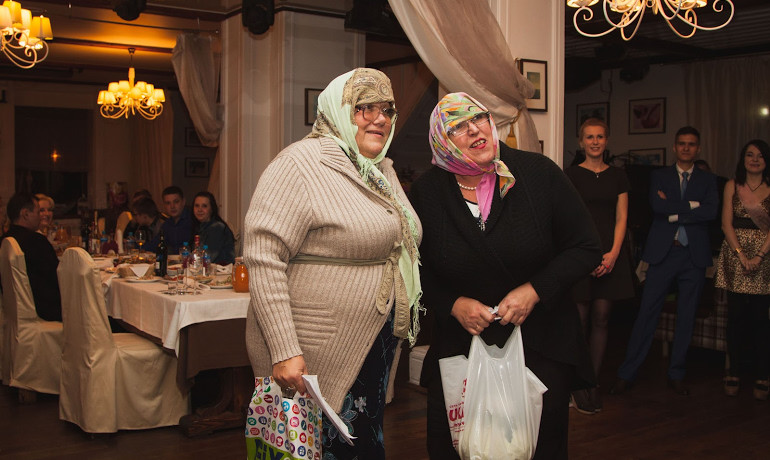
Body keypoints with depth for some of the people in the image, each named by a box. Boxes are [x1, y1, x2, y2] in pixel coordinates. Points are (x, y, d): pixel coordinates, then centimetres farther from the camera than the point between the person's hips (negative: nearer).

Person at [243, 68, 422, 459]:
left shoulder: (384, 170, 12)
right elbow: (262, 256, -21)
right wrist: (284, 351, -25)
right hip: (314, 355, -8)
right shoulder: (301, 164, -14)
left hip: (376, 346, 8)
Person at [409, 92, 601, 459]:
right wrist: (452, 304, -12)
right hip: (459, 343, 1)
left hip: (541, 343, 0)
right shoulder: (425, 192, -4)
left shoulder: (538, 173, -8)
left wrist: (534, 290, -15)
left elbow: (586, 248, -4)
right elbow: (416, 270, 4)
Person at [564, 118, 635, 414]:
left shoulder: (617, 176, 12)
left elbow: (621, 218, 8)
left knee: (601, 319, 4)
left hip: (610, 254, 3)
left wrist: (613, 253, -6)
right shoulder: (572, 175, 2)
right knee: (580, 320, -3)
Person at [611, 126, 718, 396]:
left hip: (694, 255, 2)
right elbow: (658, 206, -11)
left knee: (687, 318, 7)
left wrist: (674, 213, -10)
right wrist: (691, 205, -9)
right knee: (647, 314, -3)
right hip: (663, 253, -2)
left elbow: (711, 212, -8)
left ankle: (676, 375, 19)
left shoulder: (708, 180, 10)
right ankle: (626, 374, 2)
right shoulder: (659, 176, 8)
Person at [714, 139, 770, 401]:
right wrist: (741, 254, -9)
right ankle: (734, 374, 9)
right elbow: (726, 224, 2)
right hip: (735, 254, 1)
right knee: (736, 315, 2)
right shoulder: (732, 186, 8)